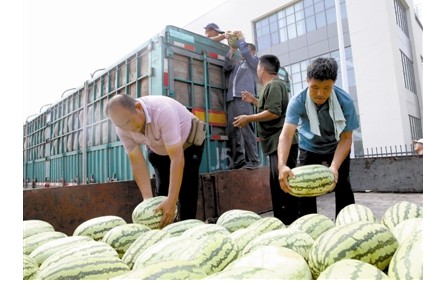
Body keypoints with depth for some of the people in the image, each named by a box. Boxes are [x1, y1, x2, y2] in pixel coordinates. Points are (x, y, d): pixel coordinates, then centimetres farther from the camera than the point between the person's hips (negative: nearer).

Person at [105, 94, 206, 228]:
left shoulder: (162, 111, -42)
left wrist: (171, 201, -47)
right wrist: (148, 199, -27)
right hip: (159, 150, 5)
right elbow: (137, 162, -19)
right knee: (162, 192, 4)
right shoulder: (122, 127, -24)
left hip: (188, 143, -4)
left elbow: (177, 158, -44)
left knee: (187, 191, -11)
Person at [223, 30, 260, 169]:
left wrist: (241, 38, 14)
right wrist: (231, 50, 19)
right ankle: (238, 161, -1)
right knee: (232, 131, -2)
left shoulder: (255, 61, 17)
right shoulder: (237, 64, 32)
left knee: (247, 129, -13)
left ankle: (253, 161, -11)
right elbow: (226, 67, 18)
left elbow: (245, 52, 2)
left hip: (244, 98, -6)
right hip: (231, 99, 6)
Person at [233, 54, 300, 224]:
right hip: (276, 143, 10)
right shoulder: (271, 86, 23)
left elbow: (274, 113, -20)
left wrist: (249, 119, -12)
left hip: (281, 142, -10)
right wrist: (254, 101, 27)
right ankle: (282, 222, 19)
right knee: (277, 185, 11)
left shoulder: (274, 85, -8)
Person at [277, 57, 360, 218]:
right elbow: (286, 134, -40)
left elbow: (346, 137, -24)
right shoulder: (297, 102, -30)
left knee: (342, 186, -3)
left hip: (337, 147, 0)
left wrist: (334, 166, -39)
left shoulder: (345, 101, -28)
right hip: (309, 148, 0)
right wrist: (282, 165, -56)